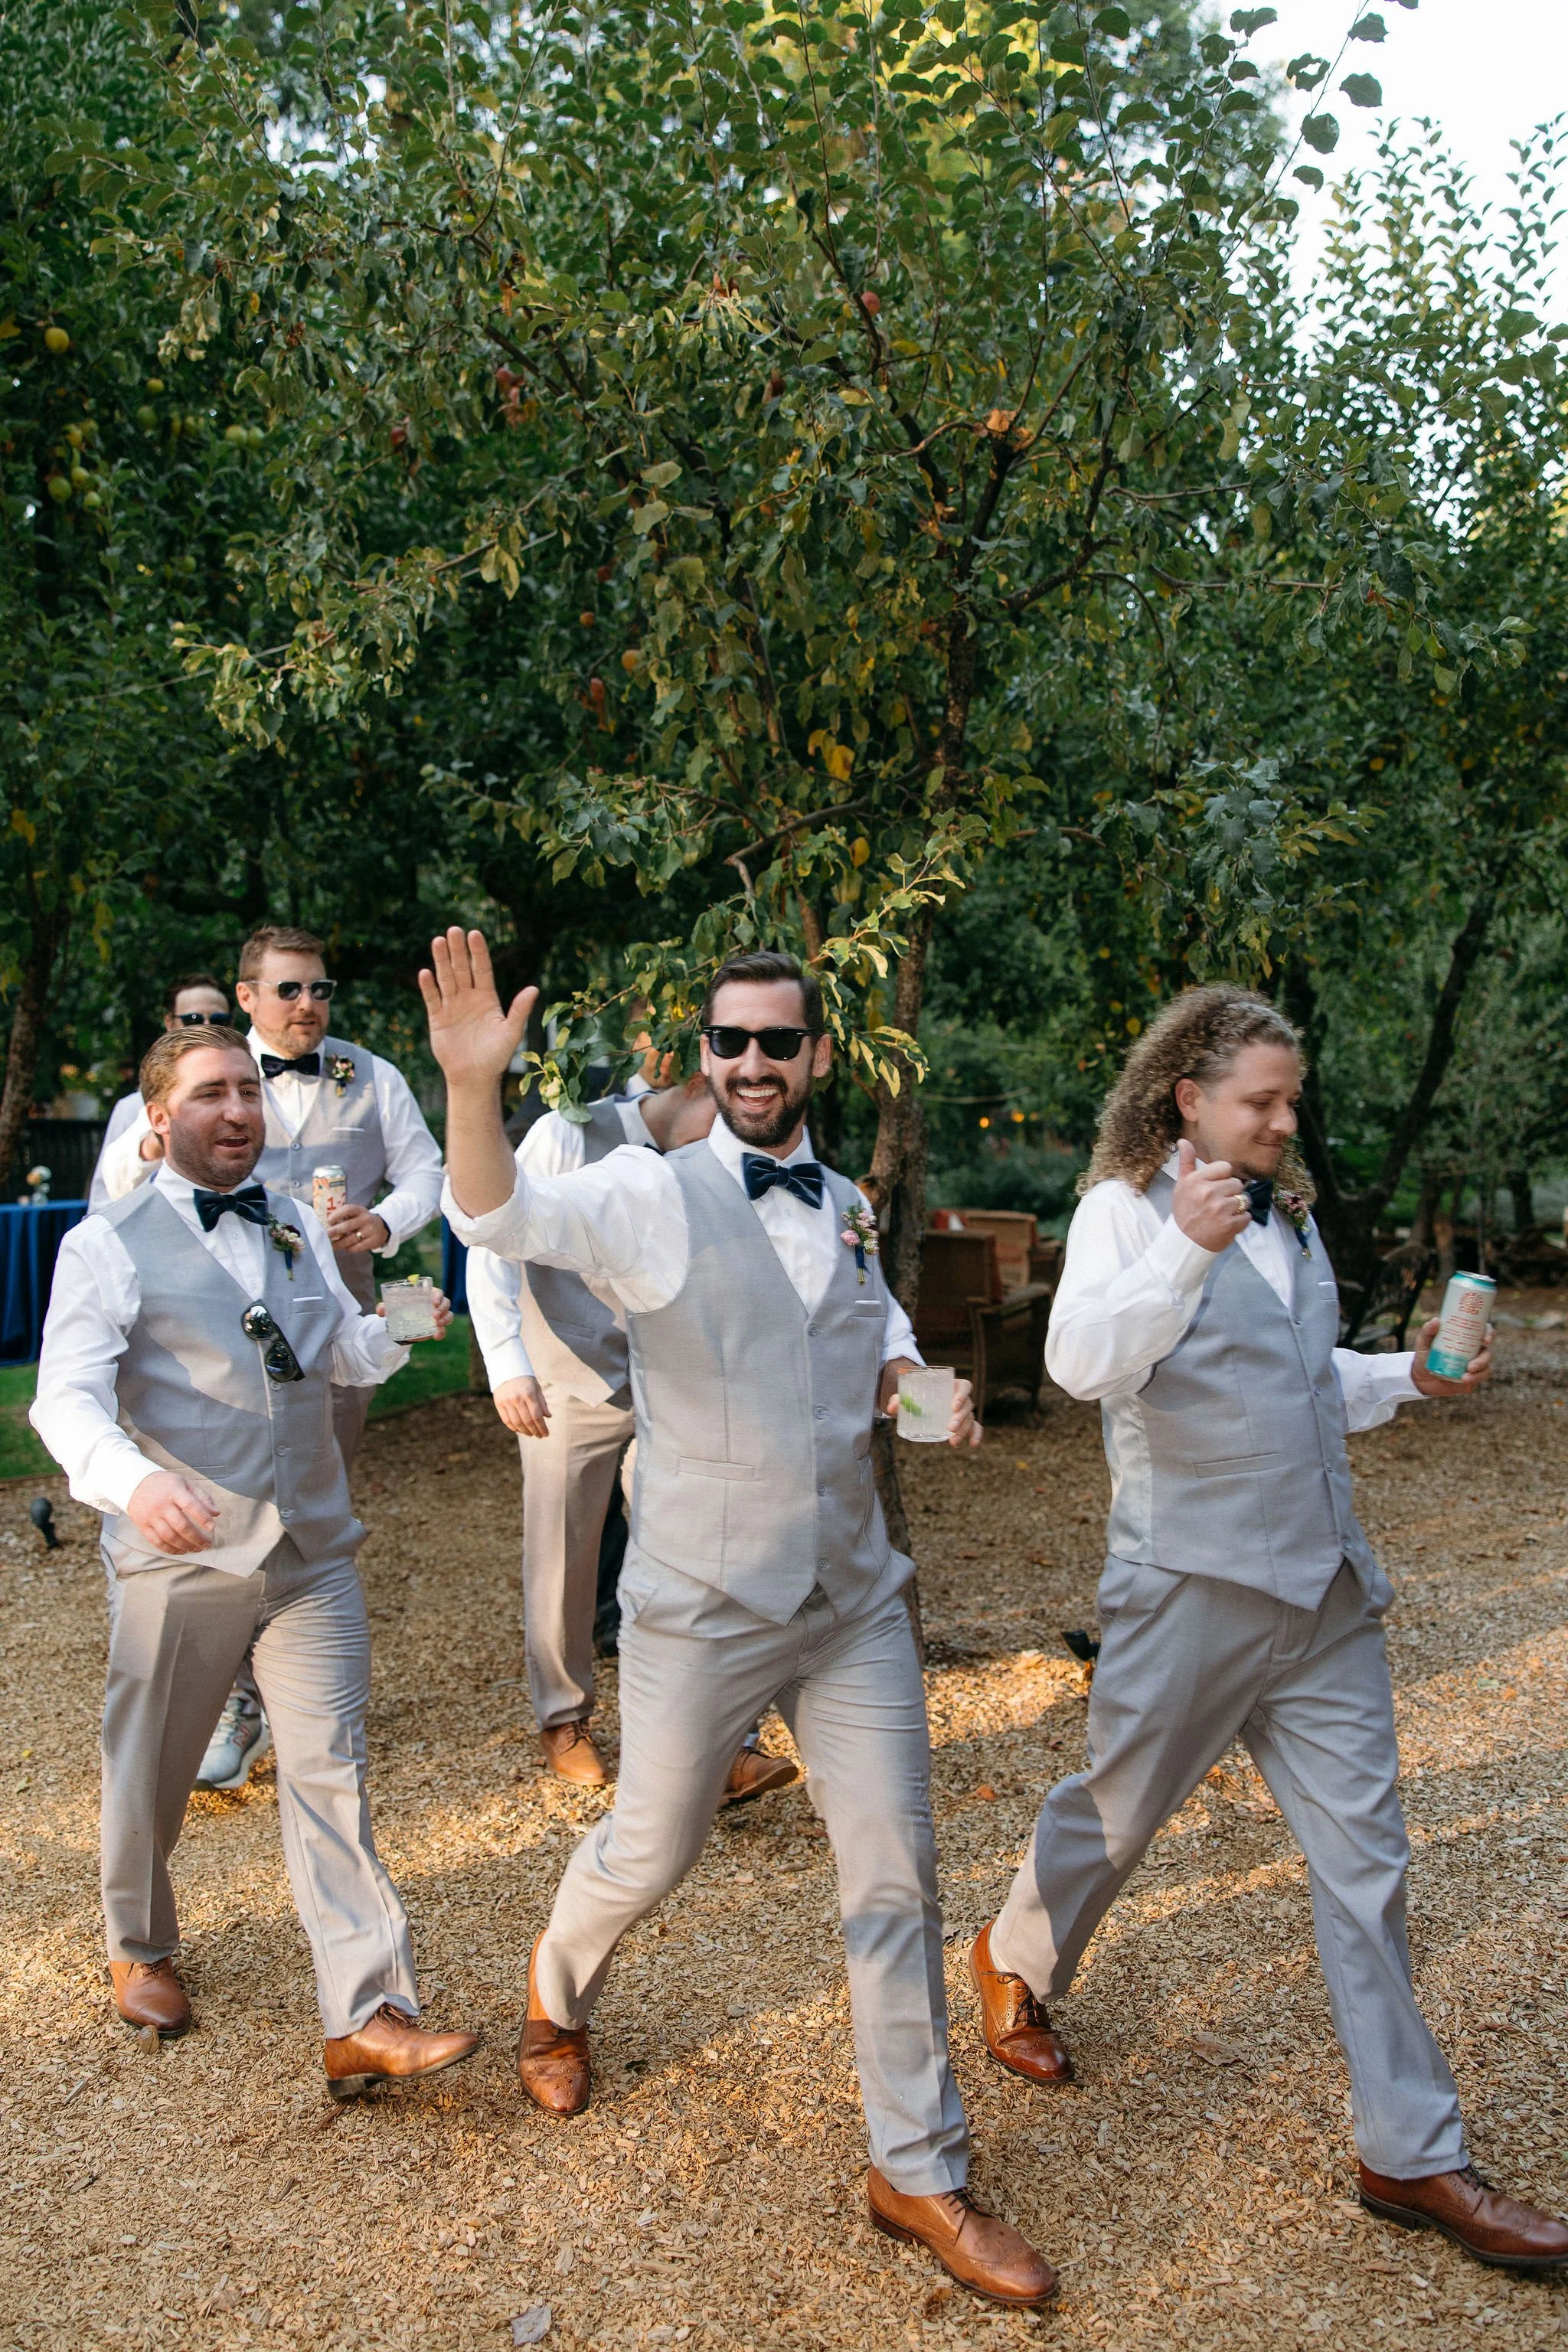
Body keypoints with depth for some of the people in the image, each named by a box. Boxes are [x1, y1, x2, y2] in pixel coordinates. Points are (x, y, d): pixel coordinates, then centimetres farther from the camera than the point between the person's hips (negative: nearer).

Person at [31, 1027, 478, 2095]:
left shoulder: (297, 1225, 11)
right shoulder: (109, 1245, -6)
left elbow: (344, 1353, 18)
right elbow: (67, 1397, -17)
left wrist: (395, 1331, -6)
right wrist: (132, 1479, -37)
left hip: (313, 1555, 3)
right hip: (180, 1556, -3)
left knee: (330, 1774, -1)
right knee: (151, 1772, 15)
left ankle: (369, 2019, 2)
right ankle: (140, 1948, 43)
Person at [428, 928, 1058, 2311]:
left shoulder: (846, 1207, 6)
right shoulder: (654, 1194, -12)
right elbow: (500, 1215, -29)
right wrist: (472, 1085, -47)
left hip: (855, 1602, 4)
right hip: (703, 1611, -4)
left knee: (896, 1877, 7)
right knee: (651, 1854, 15)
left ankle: (919, 2173, 25)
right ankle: (557, 1997, 50)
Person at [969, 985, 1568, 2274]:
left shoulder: (1286, 1213, 14)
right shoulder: (1127, 1208, -8)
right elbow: (1080, 1360, -25)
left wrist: (1407, 1379, 8)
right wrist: (1185, 1248, -33)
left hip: (1324, 1588, 7)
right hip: (1193, 1581, -6)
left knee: (1366, 1855, 8)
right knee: (1115, 1812, 11)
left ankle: (1413, 2153, 19)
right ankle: (1017, 1961, 41)